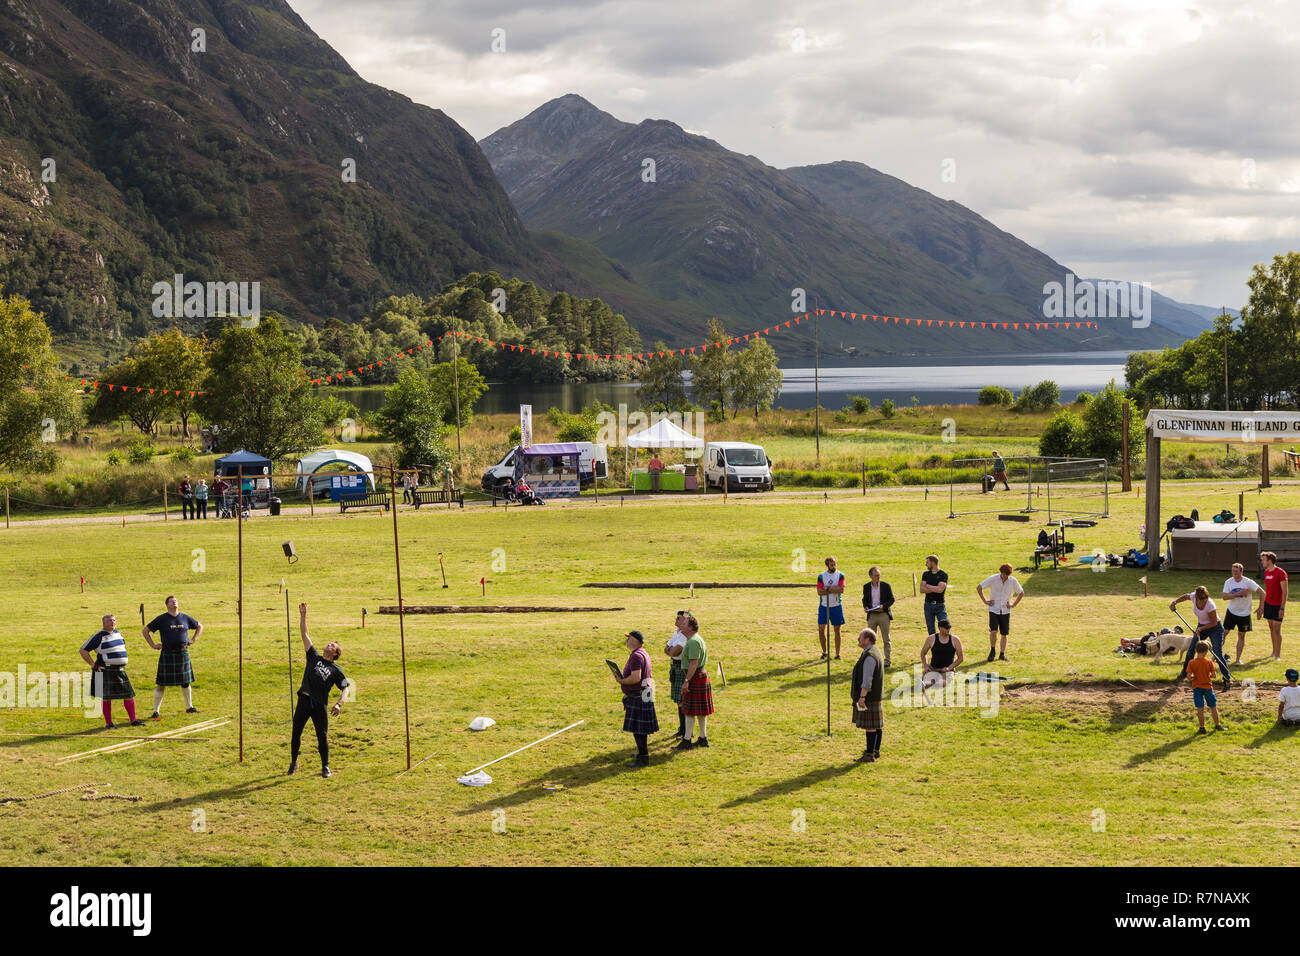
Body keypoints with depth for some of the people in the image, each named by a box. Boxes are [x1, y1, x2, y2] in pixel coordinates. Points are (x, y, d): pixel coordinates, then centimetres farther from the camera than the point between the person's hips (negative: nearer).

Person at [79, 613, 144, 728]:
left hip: (120, 670, 6)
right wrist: (93, 665, -9)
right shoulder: (98, 636, -8)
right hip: (106, 671, -6)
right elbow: (83, 651, -7)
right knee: (107, 698, -2)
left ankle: (133, 720, 11)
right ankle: (108, 723, 7)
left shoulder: (118, 633, 12)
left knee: (129, 695, 3)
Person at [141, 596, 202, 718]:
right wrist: (153, 645, -1)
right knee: (161, 684, -3)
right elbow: (145, 630, 5)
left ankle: (189, 707, 27)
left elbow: (200, 627, 25)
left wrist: (193, 639, 12)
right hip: (167, 654, -3)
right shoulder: (162, 619, 0)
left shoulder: (185, 618, 9)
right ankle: (156, 711, 2)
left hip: (183, 653, 3)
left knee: (185, 682, 12)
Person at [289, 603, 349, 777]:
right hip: (304, 701, 2)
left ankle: (325, 766, 14)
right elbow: (305, 635, 12)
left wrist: (339, 704, -11)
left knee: (322, 737, 1)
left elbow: (345, 689, 7)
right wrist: (303, 616, 6)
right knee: (296, 733, 6)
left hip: (320, 704, -2)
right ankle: (293, 763, 21)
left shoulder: (336, 670, 9)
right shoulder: (314, 657, 14)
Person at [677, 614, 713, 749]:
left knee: (689, 710, -5)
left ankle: (686, 740, -1)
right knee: (700, 711, 14)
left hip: (695, 677, -11)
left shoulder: (693, 642, -19)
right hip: (702, 676, 11)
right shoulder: (698, 639, 15)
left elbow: (694, 663, -25)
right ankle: (703, 738, 19)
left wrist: (686, 681, -25)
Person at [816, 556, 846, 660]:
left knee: (837, 630, 4)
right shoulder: (821, 576, 1)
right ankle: (825, 651, 15)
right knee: (821, 630, -3)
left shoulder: (840, 575, -1)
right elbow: (819, 592, -8)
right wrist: (834, 590, -13)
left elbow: (841, 589, -14)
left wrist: (827, 588, -13)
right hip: (824, 606, 1)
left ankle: (837, 654, 10)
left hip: (836, 606, -1)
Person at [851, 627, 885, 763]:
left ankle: (870, 755, -4)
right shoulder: (875, 651, 13)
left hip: (869, 697, -11)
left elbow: (867, 680, -24)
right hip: (877, 695, 11)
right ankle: (876, 751, 24)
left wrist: (862, 696, -23)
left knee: (870, 726, -6)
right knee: (877, 725, 16)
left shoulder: (869, 656, -20)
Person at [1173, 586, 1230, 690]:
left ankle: (1227, 679, -7)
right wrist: (1175, 601, -2)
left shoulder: (1210, 605, -33)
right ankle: (1184, 671, 29)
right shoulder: (1193, 597, -20)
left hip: (1215, 628, -6)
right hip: (1201, 627, 6)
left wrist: (1200, 629, -24)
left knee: (1218, 654, -13)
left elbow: (1214, 622, -22)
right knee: (1190, 650, 7)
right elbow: (1186, 596, 7)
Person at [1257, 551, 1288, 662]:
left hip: (1277, 605, -7)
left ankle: (1278, 655, -3)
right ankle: (1274, 652, 21)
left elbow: (1284, 591, -15)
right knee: (1271, 629, 11)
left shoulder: (1280, 573, -14)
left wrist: (1282, 608, -19)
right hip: (1268, 603, 7)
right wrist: (1262, 606, 17)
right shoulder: (1266, 572, 9)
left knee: (1277, 630, -6)